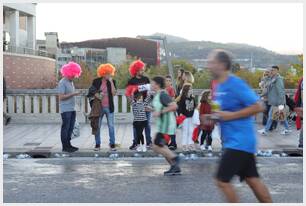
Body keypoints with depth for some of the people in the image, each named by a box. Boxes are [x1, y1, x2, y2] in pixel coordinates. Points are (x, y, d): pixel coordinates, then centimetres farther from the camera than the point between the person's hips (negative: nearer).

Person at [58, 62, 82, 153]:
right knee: (65, 128, -3)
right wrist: (73, 94, -20)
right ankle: (65, 146, 2)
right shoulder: (62, 82, -12)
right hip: (66, 110, -8)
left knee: (70, 128, 11)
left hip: (72, 109, 8)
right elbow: (61, 97, -16)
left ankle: (68, 144, 19)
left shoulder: (71, 82, 15)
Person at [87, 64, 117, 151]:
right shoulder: (96, 81, 2)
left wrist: (111, 82, -13)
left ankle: (112, 144, 9)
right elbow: (91, 92, 9)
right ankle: (97, 144, 15)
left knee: (111, 126, 0)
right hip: (99, 107, 0)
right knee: (97, 126, 5)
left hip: (109, 107, 0)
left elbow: (114, 93, -10)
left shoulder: (112, 81, 3)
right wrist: (96, 95, -10)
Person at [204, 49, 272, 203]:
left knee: (222, 181, -5)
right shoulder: (219, 86, 11)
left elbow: (258, 107, -18)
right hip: (234, 140, 9)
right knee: (253, 180, 13)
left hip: (239, 141, -9)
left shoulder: (235, 84, -16)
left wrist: (231, 115, -20)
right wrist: (212, 118, 4)